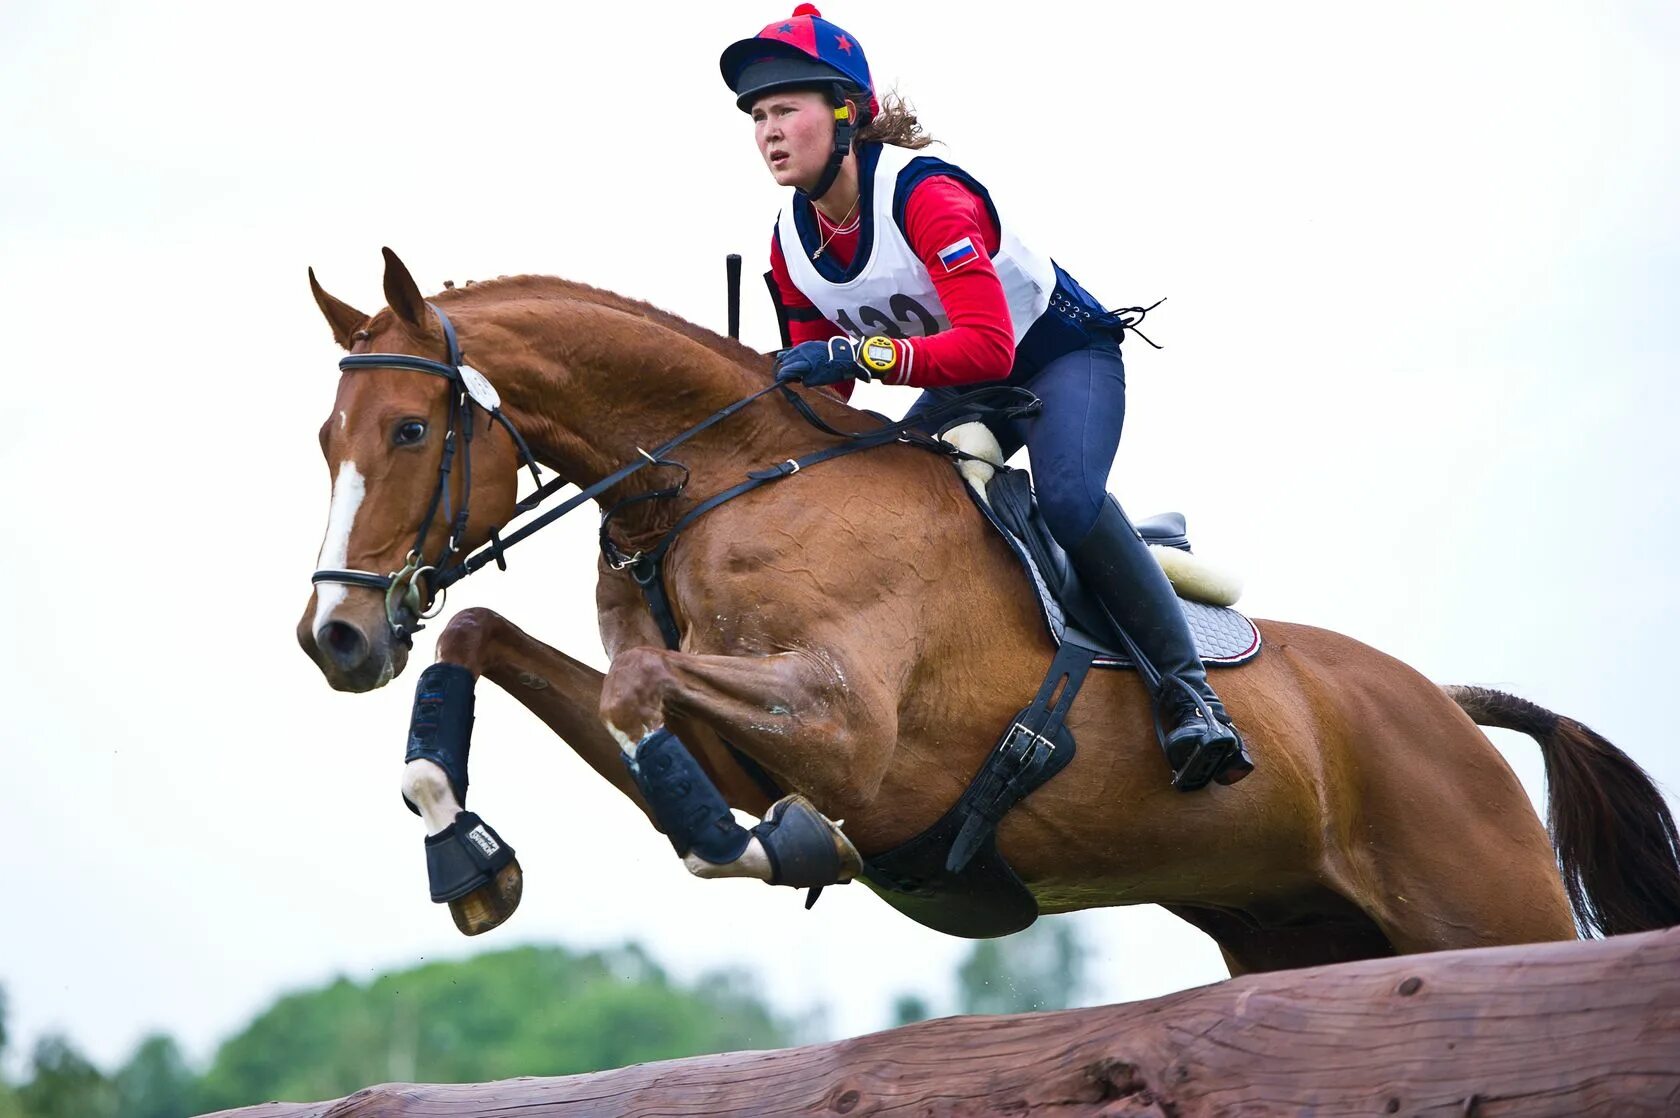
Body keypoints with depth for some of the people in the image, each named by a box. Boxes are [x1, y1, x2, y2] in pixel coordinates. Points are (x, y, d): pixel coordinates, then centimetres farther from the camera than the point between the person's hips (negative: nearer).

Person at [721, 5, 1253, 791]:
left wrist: (861, 351, -49)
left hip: (1062, 352, -8)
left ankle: (1187, 689, -25)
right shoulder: (791, 242, -8)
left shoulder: (924, 194, -31)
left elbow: (987, 347, -41)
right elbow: (821, 386, 3)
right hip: (961, 384, 8)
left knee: (1069, 500, -33)